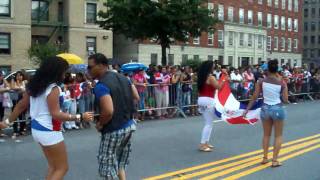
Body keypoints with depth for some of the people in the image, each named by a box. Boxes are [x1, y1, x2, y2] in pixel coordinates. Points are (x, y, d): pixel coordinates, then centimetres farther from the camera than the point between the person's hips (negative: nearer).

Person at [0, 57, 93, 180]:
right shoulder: (53, 88, -20)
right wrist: (80, 117, -22)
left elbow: (21, 105, 12)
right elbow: (56, 114, -23)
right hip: (49, 131, -9)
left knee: (53, 166, 21)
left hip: (37, 128, 9)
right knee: (62, 168, 4)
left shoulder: (35, 85, 6)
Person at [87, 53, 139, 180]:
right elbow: (136, 97, 13)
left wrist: (99, 124, -13)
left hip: (114, 131, -9)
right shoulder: (123, 78, 6)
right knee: (120, 164, 22)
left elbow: (108, 111, -31)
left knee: (107, 168, 5)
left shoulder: (101, 86, -21)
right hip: (129, 126, 9)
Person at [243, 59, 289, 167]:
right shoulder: (282, 83, -8)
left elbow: (254, 97, -4)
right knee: (278, 136, 10)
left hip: (265, 109, 2)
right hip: (277, 109, -2)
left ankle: (265, 158, 20)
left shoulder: (261, 81, -5)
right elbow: (285, 100, -4)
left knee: (266, 135, 18)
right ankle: (275, 160, 6)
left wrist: (247, 109, 5)